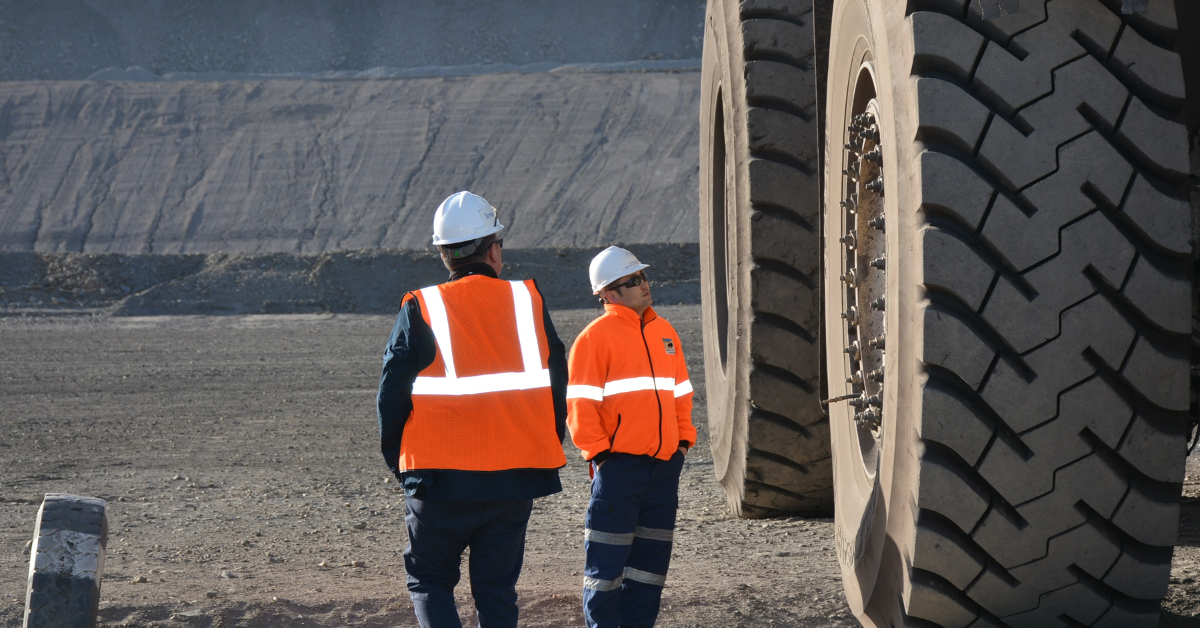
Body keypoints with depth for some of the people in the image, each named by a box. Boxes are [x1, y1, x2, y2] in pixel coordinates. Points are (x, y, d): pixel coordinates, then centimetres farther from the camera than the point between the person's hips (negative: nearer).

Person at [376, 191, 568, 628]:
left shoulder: (420, 310, -5)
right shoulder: (528, 302, 2)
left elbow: (392, 395, -3)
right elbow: (556, 385, 7)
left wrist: (400, 462, 10)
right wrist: (545, 453, 18)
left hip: (441, 479, -2)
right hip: (515, 480, 2)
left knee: (429, 580, 11)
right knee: (497, 591, 12)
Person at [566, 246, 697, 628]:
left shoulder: (664, 332, 14)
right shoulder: (596, 336, -6)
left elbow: (680, 392, 22)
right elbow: (580, 403, -8)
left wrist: (683, 440, 13)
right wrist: (597, 450, -12)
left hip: (664, 462, 6)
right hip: (619, 463, -6)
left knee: (652, 554, 9)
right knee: (608, 554, -5)